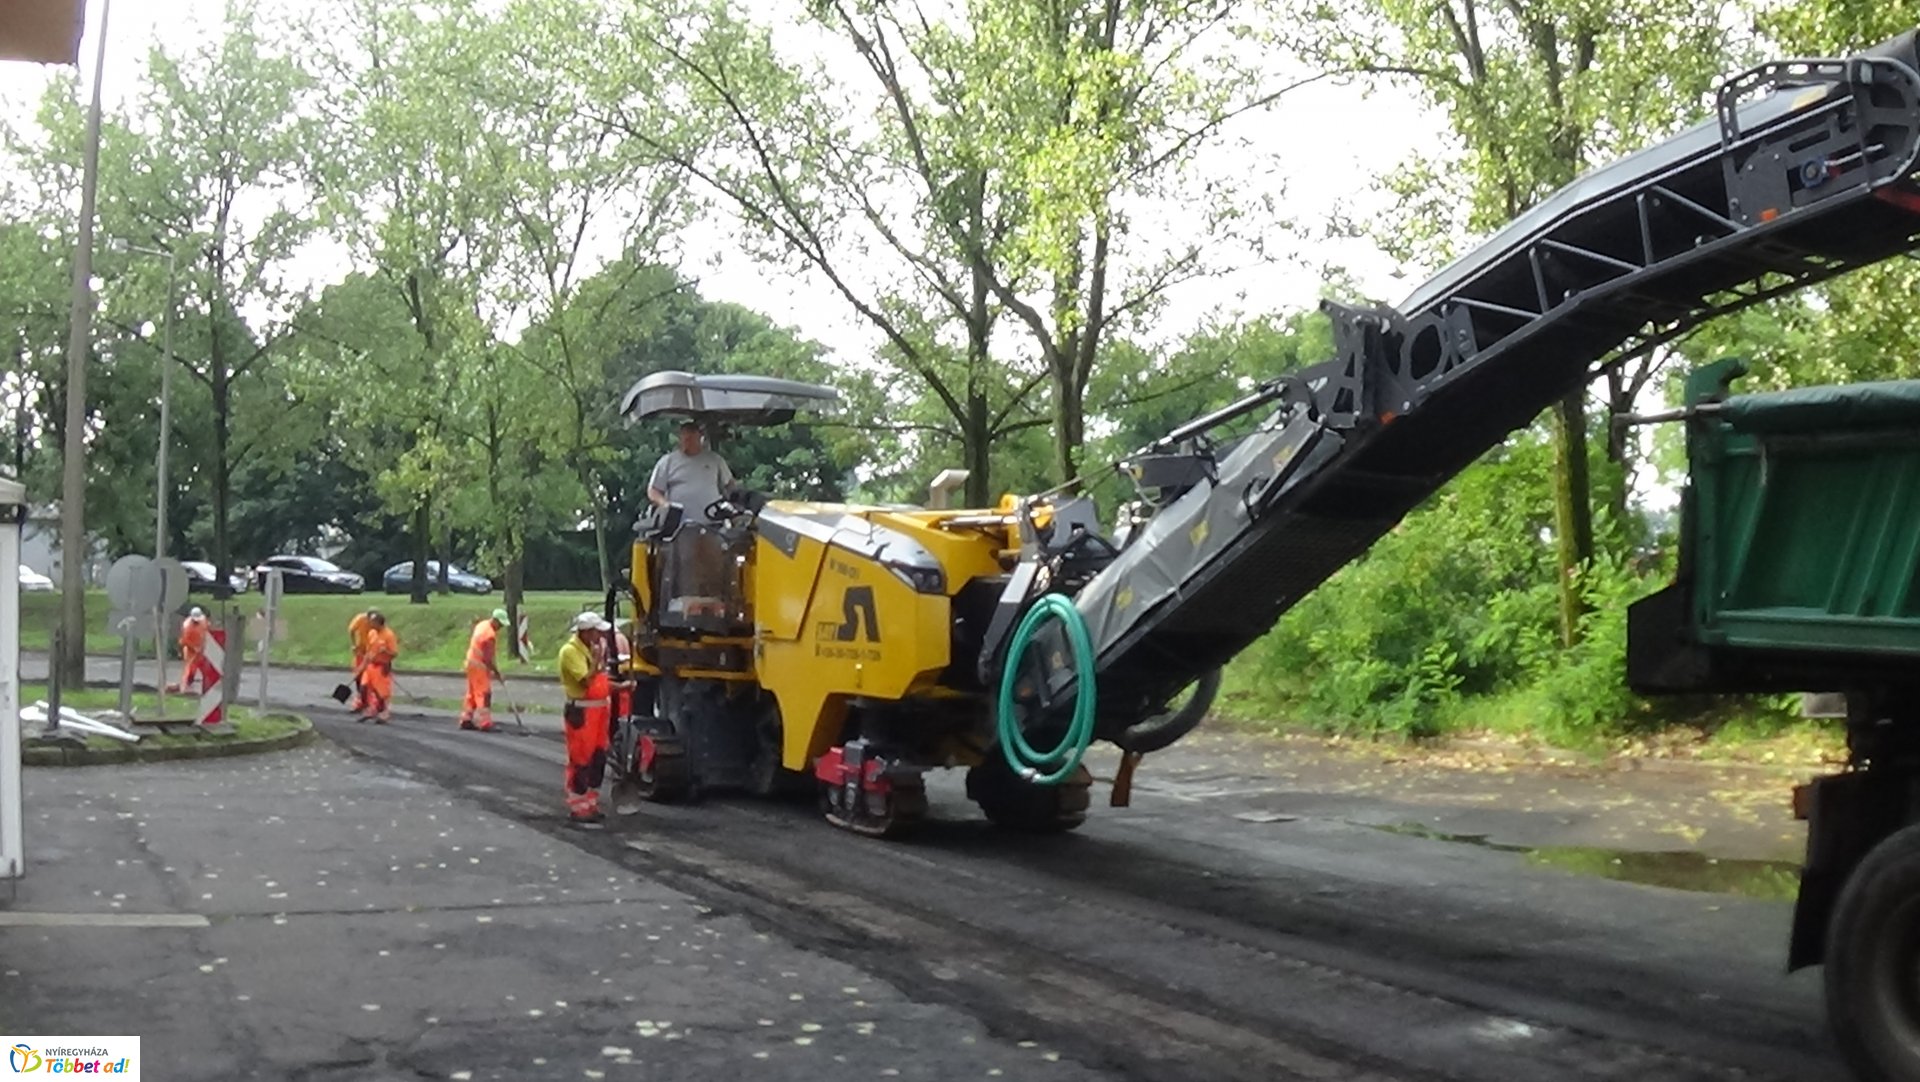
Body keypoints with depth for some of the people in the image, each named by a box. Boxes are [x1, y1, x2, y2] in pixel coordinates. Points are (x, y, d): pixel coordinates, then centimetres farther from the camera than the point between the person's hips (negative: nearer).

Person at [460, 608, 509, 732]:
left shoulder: (482, 625, 6)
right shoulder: (490, 635, -24)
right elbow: (488, 658, -24)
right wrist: (497, 672, -15)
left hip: (472, 662, 10)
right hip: (480, 666, -10)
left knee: (472, 693, 16)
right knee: (484, 694, -9)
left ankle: (466, 720, 23)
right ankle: (484, 723, -12)